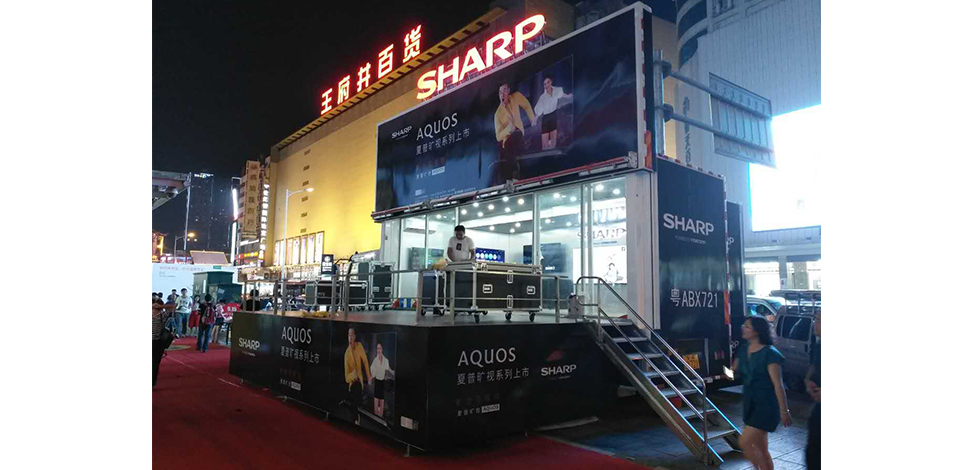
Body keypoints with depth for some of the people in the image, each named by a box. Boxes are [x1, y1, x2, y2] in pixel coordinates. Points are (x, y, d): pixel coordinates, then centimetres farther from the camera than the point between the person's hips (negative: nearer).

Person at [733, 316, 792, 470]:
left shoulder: (769, 354, -17)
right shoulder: (743, 350, 4)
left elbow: (778, 384, -17)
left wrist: (784, 411, -16)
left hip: (766, 404, -7)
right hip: (750, 402, 8)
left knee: (745, 443, -10)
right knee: (761, 448, 15)